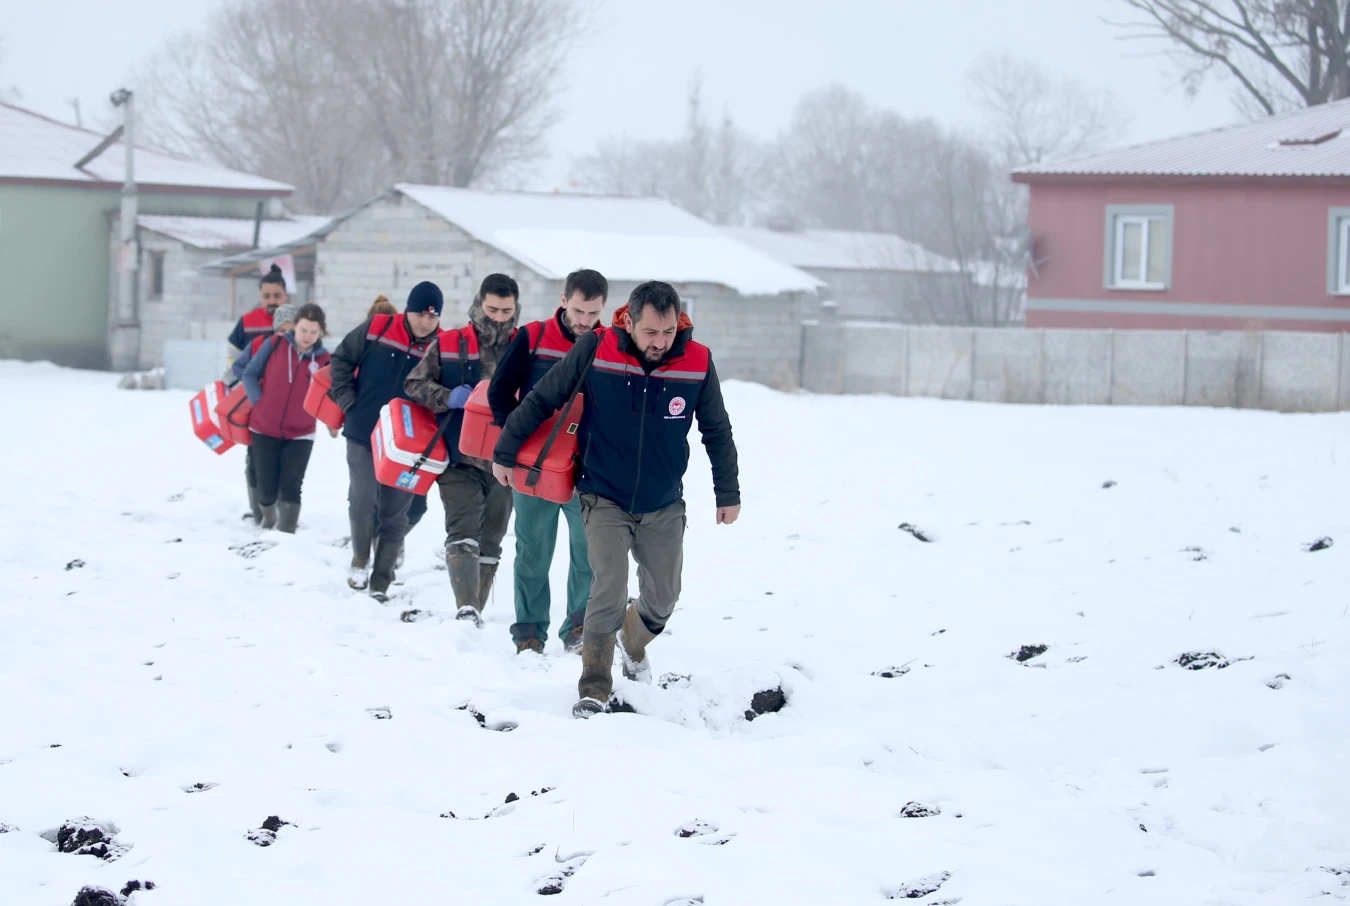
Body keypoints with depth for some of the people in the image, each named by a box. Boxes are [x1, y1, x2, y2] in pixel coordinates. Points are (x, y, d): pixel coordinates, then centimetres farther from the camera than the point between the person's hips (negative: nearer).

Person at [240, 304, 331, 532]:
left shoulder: (323, 359, -6)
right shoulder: (274, 344, -7)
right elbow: (250, 374, 1)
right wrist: (259, 401, -9)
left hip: (300, 434, 0)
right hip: (265, 430, 0)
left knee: (291, 486, -11)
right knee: (267, 487, 5)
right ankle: (268, 519, 37)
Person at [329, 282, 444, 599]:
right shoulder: (376, 329, -4)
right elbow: (342, 359, 7)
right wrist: (347, 400, 0)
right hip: (362, 435, 0)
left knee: (394, 514, 5)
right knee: (363, 502, -8)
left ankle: (380, 582, 16)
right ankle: (359, 562, 19)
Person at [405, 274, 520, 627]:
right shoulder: (448, 345, 2)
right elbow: (414, 384, 4)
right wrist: (448, 397, -14)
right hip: (460, 460, -3)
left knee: (491, 541, 11)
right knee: (463, 532, -18)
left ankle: (475, 613, 22)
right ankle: (466, 610, -29)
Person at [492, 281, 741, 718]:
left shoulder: (697, 363, -12)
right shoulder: (595, 351, -17)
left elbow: (717, 432, 4)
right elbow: (541, 400, -4)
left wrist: (728, 494, 10)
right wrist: (505, 453, 3)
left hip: (664, 507, 3)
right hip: (605, 500, -3)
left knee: (662, 598, 10)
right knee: (610, 590, -18)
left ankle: (633, 645, 43)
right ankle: (594, 689, -7)